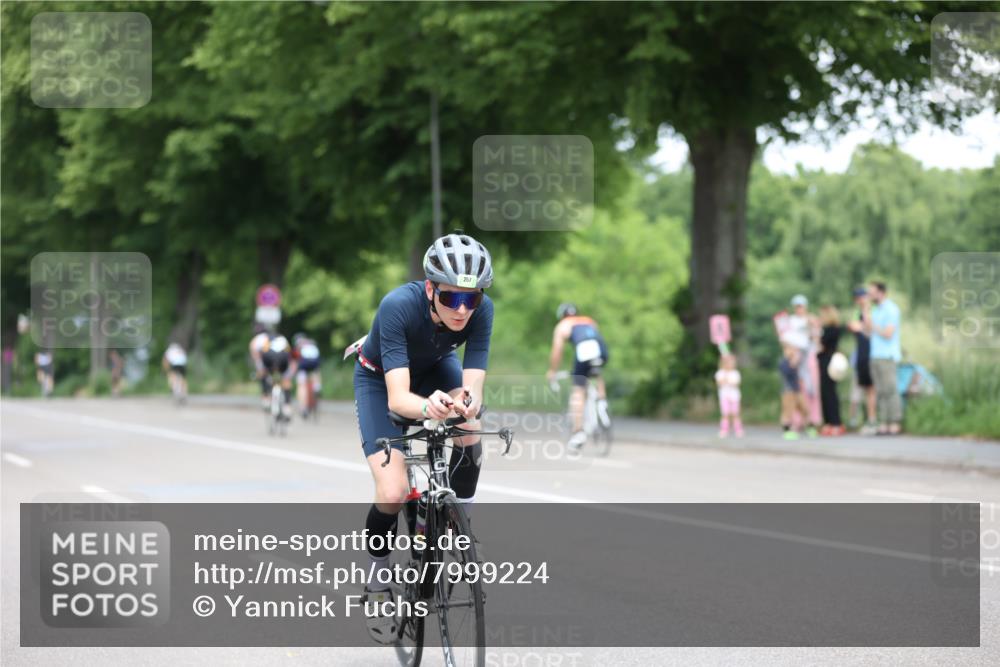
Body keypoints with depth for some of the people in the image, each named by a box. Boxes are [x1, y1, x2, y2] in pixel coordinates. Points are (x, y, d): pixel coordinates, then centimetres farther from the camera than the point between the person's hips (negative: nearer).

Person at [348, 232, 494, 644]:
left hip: (435, 368, 3)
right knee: (392, 494, -17)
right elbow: (397, 397, -45)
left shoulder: (481, 310, -30)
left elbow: (472, 386, -34)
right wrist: (428, 408, -66)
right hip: (380, 377, -3)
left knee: (469, 432, -30)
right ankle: (377, 580, 9)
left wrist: (465, 403, -57)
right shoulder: (399, 306, -40)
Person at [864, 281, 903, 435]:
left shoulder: (891, 309, -8)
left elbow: (888, 334, -15)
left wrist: (873, 326, -4)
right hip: (876, 355, 8)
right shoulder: (876, 310, 19)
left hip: (887, 356, -8)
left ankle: (895, 424, -10)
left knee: (890, 390, -10)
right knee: (880, 392, 4)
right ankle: (883, 424, 3)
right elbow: (868, 333, 16)